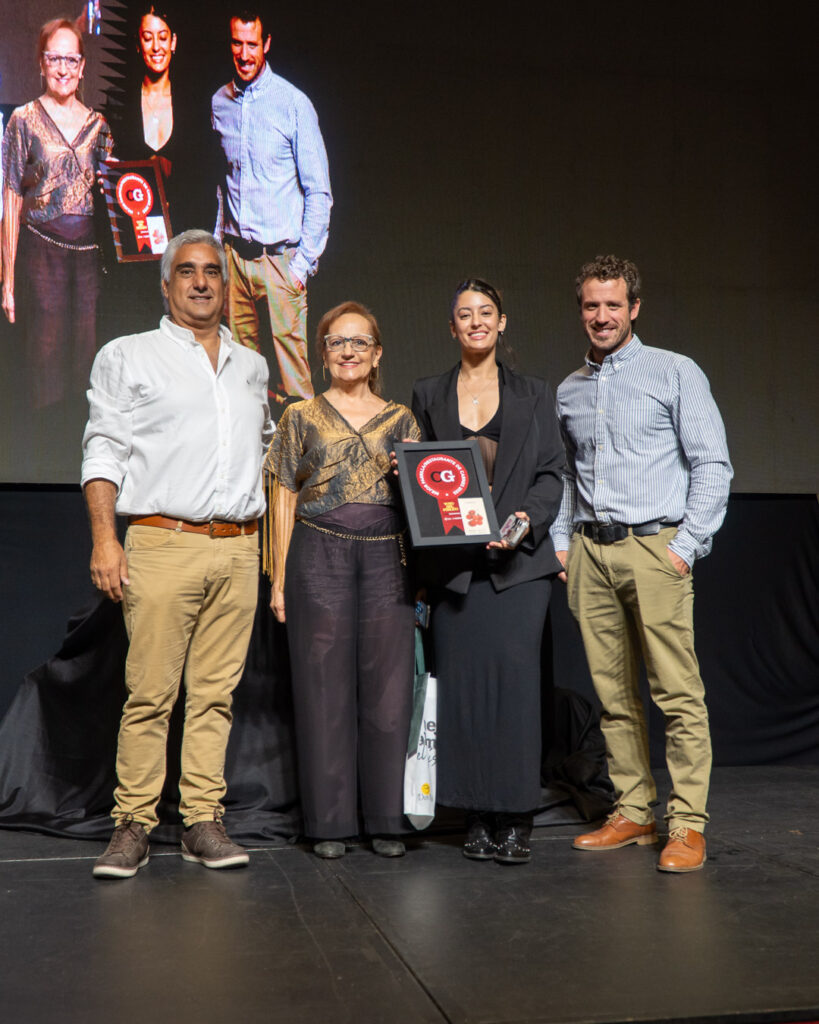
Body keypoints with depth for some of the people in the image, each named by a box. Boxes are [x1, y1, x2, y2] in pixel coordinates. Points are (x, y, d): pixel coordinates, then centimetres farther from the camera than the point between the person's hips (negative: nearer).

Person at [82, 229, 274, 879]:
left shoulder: (252, 367, 20)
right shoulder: (127, 357, 8)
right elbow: (104, 451, 1)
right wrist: (105, 538, -9)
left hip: (239, 548, 4)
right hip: (163, 544, -3)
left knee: (216, 691, 4)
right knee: (150, 691, -6)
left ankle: (204, 822, 10)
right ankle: (133, 825, 3)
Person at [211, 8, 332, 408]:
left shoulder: (293, 103, -5)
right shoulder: (219, 102, 8)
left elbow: (319, 191, -4)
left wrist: (305, 261, -9)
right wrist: (218, 245, 12)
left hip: (280, 255, -4)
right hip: (235, 253, 4)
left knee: (289, 353, -7)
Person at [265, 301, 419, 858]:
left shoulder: (401, 419, 13)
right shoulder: (301, 417, 9)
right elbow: (285, 498, 6)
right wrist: (279, 577, 1)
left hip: (388, 558, 2)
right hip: (319, 555, -1)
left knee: (389, 684, 1)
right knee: (325, 685, 0)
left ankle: (387, 819, 11)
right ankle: (330, 821, 10)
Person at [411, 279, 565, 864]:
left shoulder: (534, 395, 12)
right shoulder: (429, 396, 15)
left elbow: (551, 472, 6)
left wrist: (527, 519, -11)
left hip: (518, 558, -1)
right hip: (454, 562, 2)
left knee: (514, 674, -10)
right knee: (463, 680, 0)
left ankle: (514, 821, -2)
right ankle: (478, 818, 10)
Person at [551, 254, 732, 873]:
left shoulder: (675, 373, 2)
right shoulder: (568, 391, 17)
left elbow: (713, 465, -2)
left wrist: (687, 545, -10)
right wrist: (562, 543, 9)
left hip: (655, 546, -4)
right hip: (590, 552, 5)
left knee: (678, 693, -7)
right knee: (614, 693, 7)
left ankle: (687, 825, -2)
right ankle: (633, 812, 16)